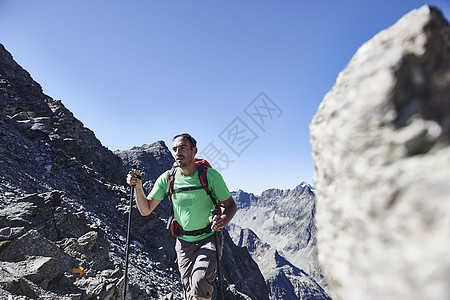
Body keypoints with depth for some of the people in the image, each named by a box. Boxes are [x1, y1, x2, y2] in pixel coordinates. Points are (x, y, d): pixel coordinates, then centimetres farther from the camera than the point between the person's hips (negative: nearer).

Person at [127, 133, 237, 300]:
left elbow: (231, 205, -5)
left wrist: (223, 220, -27)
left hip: (209, 239, -3)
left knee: (199, 283, -24)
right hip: (184, 243, 3)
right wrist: (137, 186, -19)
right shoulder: (167, 179, -6)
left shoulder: (210, 175, -13)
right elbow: (145, 210, -3)